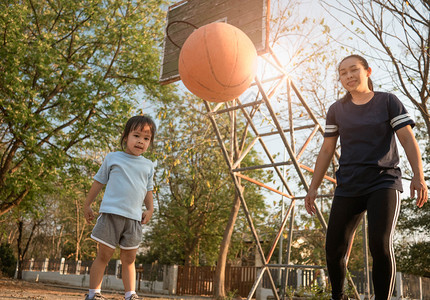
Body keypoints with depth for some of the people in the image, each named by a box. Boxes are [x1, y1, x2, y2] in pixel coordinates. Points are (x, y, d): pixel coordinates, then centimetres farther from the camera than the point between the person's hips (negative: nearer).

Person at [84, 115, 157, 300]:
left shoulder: (148, 165, 13)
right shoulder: (113, 158, 5)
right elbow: (99, 182, 11)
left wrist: (149, 209, 6)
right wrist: (87, 205, 12)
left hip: (134, 218, 3)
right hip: (111, 213, -3)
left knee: (129, 259, 9)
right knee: (103, 255, 0)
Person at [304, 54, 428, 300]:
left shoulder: (388, 101, 5)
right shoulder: (337, 110, 11)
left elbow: (408, 139, -2)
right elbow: (327, 151, 12)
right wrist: (313, 187, 8)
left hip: (384, 182, -2)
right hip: (348, 187, 3)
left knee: (380, 244, -23)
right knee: (334, 250, -1)